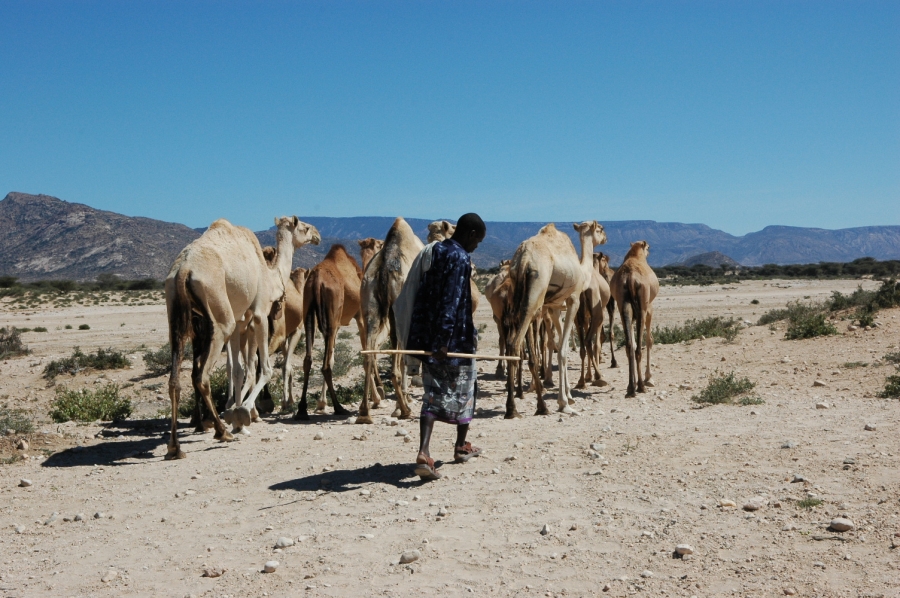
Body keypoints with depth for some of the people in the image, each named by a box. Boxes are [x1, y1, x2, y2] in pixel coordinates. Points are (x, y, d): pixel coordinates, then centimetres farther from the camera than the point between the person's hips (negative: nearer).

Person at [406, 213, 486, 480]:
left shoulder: (434, 252, 12)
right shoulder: (460, 258, -14)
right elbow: (452, 301, -23)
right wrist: (445, 340, -26)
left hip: (428, 338, 7)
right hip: (454, 339, -7)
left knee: (433, 395, 6)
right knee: (463, 391, 13)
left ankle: (424, 453, -10)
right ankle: (461, 446, 29)